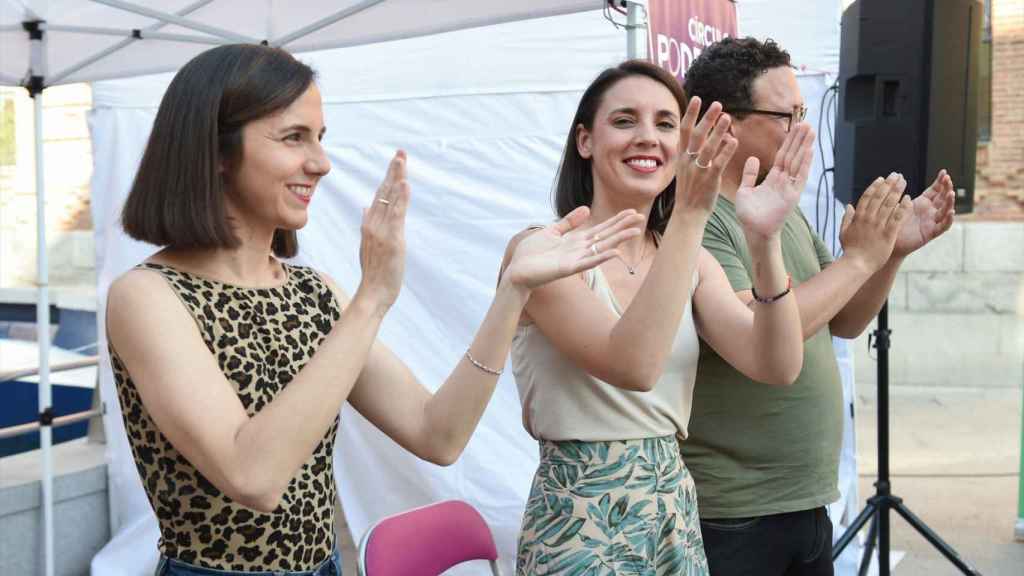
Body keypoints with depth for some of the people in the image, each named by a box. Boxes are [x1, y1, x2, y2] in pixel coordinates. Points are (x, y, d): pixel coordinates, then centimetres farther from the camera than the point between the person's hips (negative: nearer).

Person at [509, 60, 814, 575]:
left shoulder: (691, 261, 4)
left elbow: (776, 367, -9)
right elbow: (633, 366, -29)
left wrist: (764, 241, -22)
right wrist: (689, 215, -31)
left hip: (676, 510, 6)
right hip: (582, 521, -6)